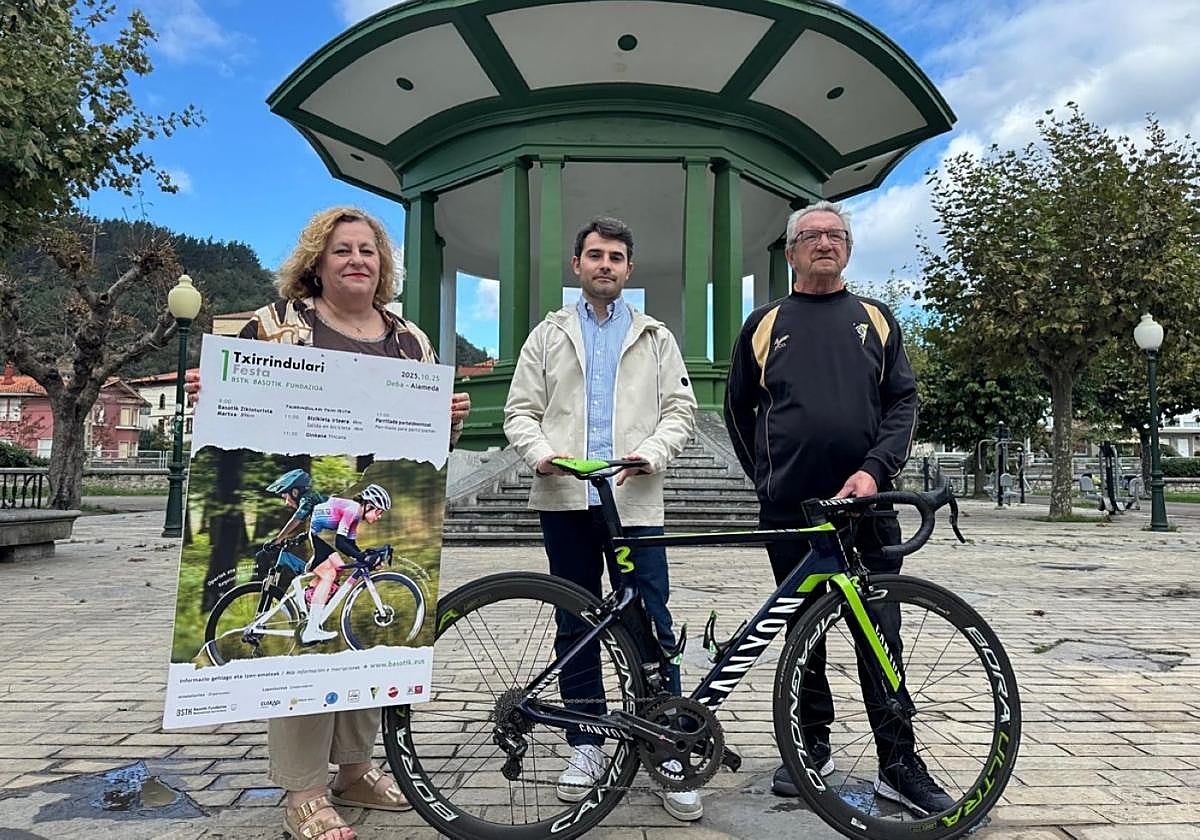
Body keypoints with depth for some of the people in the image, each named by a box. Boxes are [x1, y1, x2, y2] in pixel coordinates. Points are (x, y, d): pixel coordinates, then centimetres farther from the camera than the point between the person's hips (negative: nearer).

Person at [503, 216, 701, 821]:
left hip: (635, 500, -1)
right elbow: (520, 411, 8)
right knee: (575, 626, 9)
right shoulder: (548, 335, 14)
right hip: (566, 500, 1)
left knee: (652, 626, -3)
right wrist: (541, 452, -12)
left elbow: (680, 410, 6)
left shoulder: (656, 338, 14)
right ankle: (587, 744, 22)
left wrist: (651, 454, -12)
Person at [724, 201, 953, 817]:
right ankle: (814, 747, 23)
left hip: (866, 503, 0)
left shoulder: (875, 320, 11)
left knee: (881, 633, 1)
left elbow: (903, 402, 4)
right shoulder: (765, 324, 10)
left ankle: (899, 764, 12)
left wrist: (874, 469, -11)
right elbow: (738, 407, 15)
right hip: (789, 509, 1)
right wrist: (764, 476, 8)